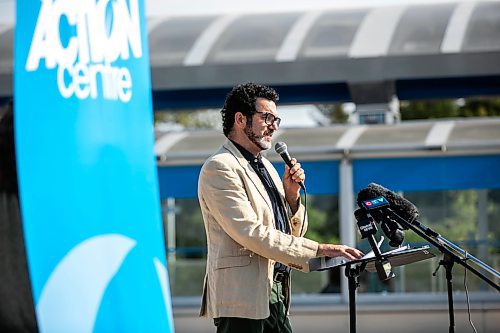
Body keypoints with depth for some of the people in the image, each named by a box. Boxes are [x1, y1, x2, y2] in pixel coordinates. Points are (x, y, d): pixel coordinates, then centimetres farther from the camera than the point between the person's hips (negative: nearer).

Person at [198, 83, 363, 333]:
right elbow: (252, 233, -19)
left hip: (275, 295, 9)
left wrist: (291, 194, 3)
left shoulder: (266, 167, 19)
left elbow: (294, 232, 22)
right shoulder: (220, 168, -9)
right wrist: (319, 250, -20)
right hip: (243, 298, -9)